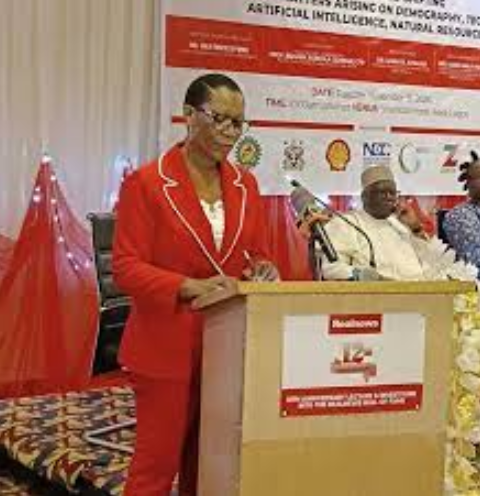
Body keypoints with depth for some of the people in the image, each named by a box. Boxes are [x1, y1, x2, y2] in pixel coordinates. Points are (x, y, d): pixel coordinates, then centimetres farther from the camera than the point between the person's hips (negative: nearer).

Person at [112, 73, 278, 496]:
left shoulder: (245, 184, 9)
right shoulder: (145, 183, -7)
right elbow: (126, 268, -11)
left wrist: (262, 271, -10)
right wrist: (190, 287, -25)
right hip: (168, 345, -5)